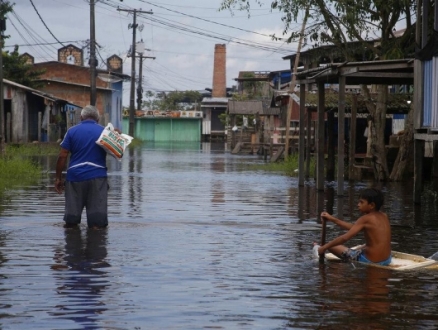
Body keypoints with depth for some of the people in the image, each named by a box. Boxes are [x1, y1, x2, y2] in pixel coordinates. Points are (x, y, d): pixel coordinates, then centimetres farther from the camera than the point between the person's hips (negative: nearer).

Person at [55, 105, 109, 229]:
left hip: (75, 177, 1)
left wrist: (58, 177, 5)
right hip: (97, 177, 0)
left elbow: (62, 156, 1)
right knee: (97, 222, -2)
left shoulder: (72, 131, 6)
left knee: (71, 220, 9)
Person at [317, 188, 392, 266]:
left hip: (370, 261, -8)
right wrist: (332, 219, 16)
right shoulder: (384, 216, 7)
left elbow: (345, 238, -19)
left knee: (332, 246, 6)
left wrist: (324, 247, -8)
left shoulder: (365, 219, -15)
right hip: (386, 260, 8)